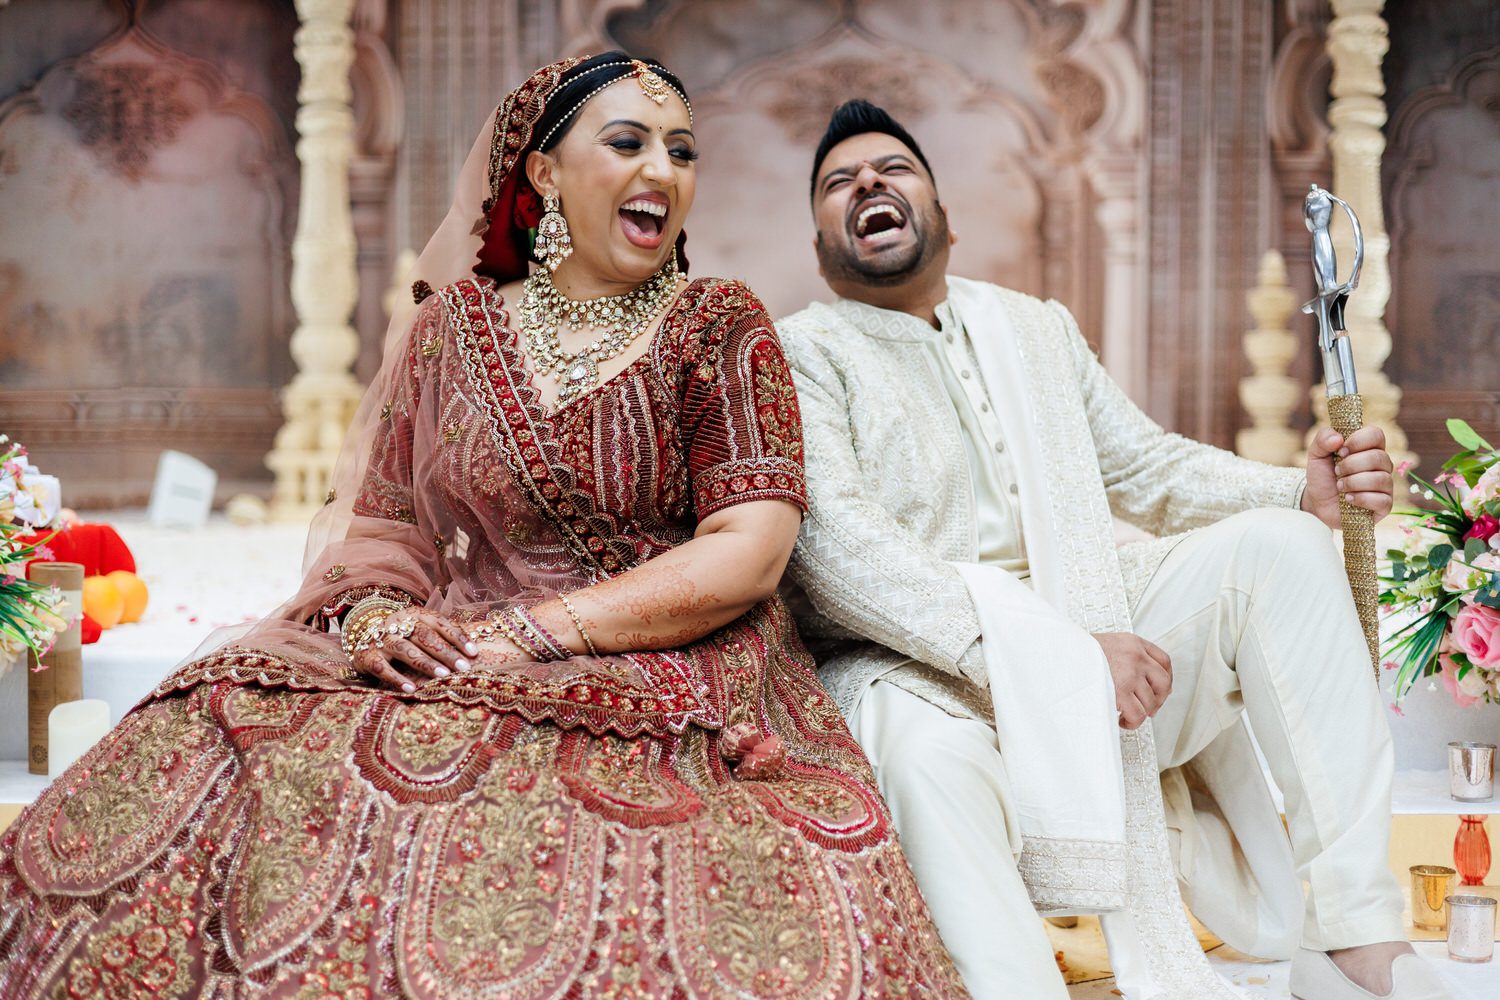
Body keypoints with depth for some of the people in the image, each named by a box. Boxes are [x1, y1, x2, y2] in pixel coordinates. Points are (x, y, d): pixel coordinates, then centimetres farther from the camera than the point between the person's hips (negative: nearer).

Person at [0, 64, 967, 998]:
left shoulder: (720, 325, 6)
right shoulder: (456, 324, 15)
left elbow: (749, 553, -6)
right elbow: (381, 519, 17)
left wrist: (526, 634, -13)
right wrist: (375, 617, -7)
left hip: (661, 679, -3)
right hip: (445, 665, 3)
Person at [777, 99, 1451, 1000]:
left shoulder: (1036, 327, 23)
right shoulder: (799, 354, 0)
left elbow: (1147, 468, 23)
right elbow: (832, 547, -15)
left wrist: (1306, 493, 1)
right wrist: (1052, 654, -27)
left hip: (1091, 630, 6)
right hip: (913, 667, -6)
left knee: (1274, 542, -14)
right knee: (934, 759, -39)